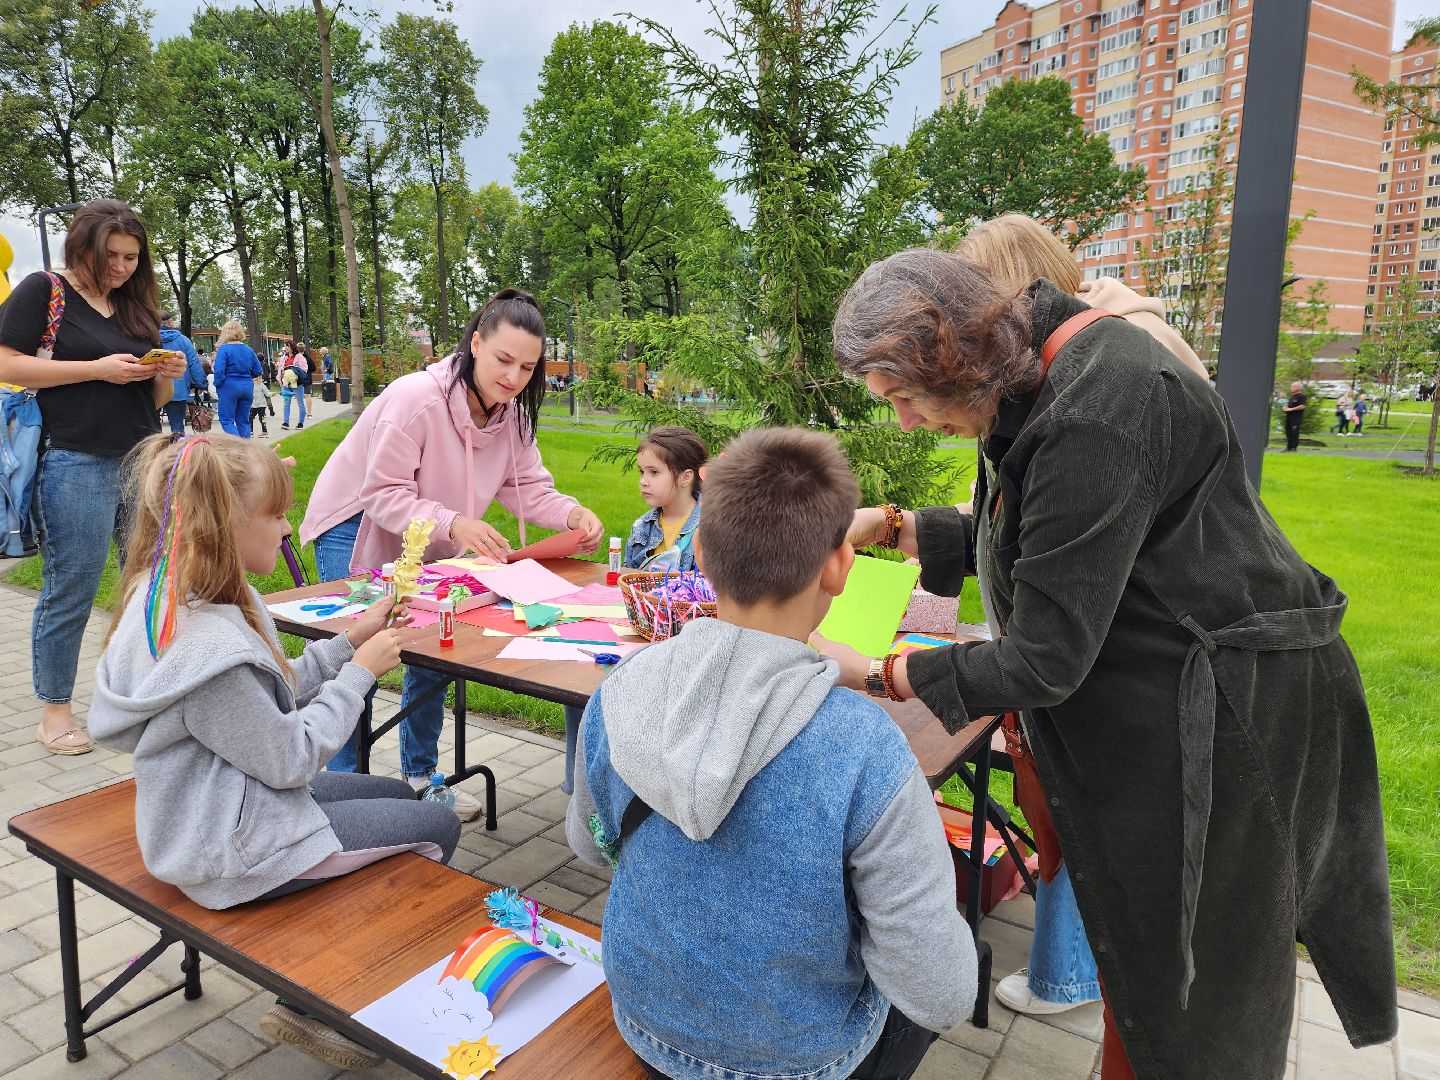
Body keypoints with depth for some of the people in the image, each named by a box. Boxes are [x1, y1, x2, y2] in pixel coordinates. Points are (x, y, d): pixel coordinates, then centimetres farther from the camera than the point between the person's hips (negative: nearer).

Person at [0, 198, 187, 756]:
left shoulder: (135, 306, 17)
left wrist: (166, 376, -1)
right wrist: (98, 369, -15)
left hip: (144, 460, 6)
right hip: (76, 464, -6)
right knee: (70, 591, 1)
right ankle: (54, 711, 16)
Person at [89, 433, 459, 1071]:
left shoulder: (176, 599, -1)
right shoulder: (205, 648, -33)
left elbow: (273, 697, 6)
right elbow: (290, 756, -26)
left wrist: (350, 642, -3)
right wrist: (358, 673, -17)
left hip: (231, 800, 10)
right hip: (234, 849, -10)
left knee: (398, 794, 22)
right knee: (437, 826, 1)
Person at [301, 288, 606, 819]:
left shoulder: (512, 412, -11)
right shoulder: (415, 398, -32)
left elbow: (528, 488, -10)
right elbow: (386, 496, -31)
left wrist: (573, 514, -30)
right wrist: (453, 524, -47)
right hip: (355, 530, -6)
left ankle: (420, 777, 26)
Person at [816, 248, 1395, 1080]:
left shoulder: (1093, 420, -29)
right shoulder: (1034, 378, 1)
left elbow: (1046, 661, -27)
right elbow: (1021, 542, 12)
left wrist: (880, 678, -20)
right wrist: (900, 530, 4)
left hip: (1215, 717, -9)